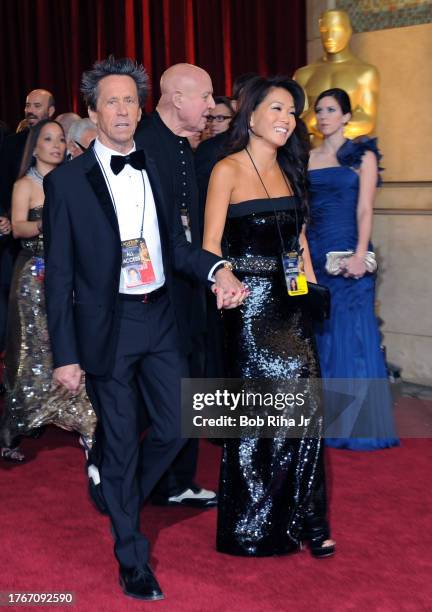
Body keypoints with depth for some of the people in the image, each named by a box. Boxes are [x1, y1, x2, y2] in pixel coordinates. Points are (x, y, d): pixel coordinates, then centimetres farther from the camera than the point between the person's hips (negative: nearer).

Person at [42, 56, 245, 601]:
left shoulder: (155, 170, 7)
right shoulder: (66, 180, -7)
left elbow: (175, 244, 11)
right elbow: (58, 275, -7)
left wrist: (217, 269, -11)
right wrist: (65, 355, -10)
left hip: (160, 319, 5)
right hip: (106, 327, -4)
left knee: (173, 428, 10)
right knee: (120, 443, 6)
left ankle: (122, 500, 41)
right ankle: (132, 559, 25)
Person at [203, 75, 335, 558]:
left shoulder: (288, 170, 14)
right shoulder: (228, 170, -5)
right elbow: (211, 243, -10)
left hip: (291, 304, 6)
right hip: (250, 302, -6)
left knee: (302, 407, 4)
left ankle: (304, 518, 19)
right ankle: (254, 525, 16)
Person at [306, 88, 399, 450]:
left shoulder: (362, 155, 1)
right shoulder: (308, 159, 12)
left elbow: (365, 209, -7)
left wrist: (360, 254, -18)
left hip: (347, 252, -4)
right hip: (313, 253, 4)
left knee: (351, 334, -1)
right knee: (317, 333, 7)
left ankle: (356, 423, 8)